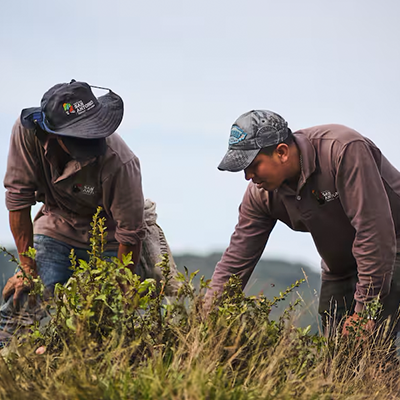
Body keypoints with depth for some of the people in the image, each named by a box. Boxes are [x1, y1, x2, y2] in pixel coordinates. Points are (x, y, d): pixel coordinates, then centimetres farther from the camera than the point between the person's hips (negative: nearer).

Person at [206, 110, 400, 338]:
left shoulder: (346, 151, -30)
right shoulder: (261, 193, -11)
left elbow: (375, 231, -30)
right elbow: (235, 262, -5)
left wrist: (365, 307, -29)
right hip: (340, 267, 6)